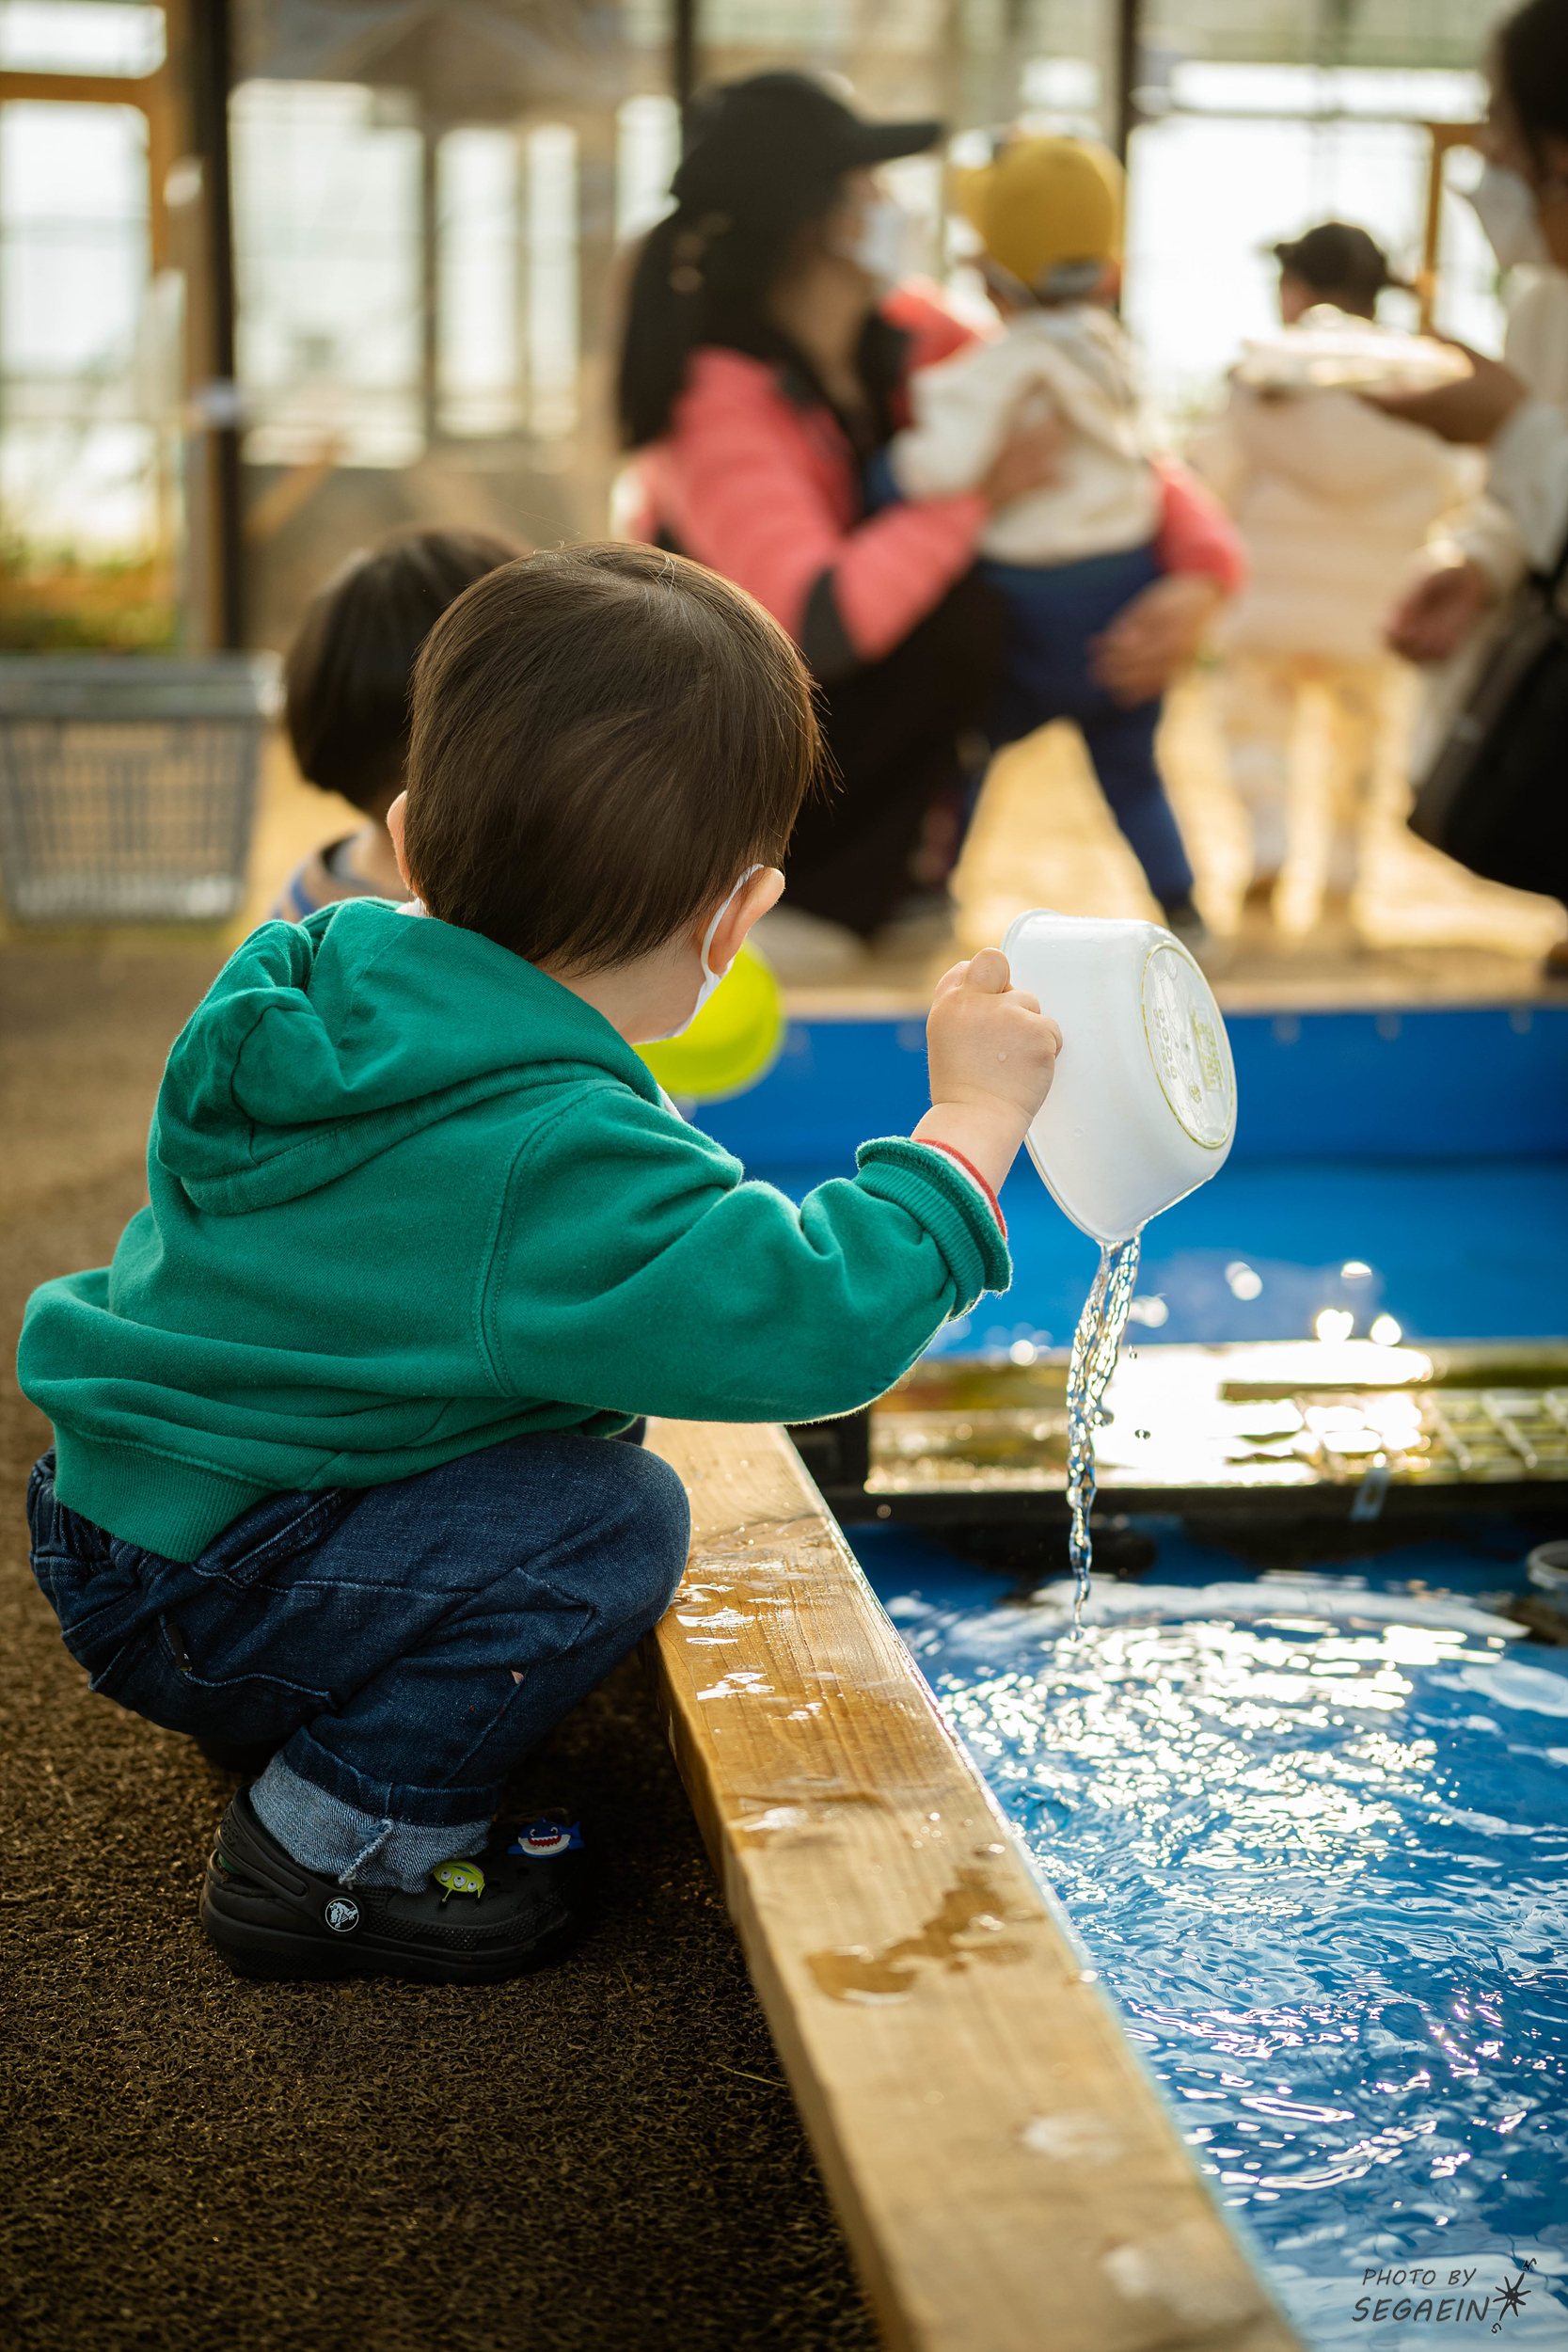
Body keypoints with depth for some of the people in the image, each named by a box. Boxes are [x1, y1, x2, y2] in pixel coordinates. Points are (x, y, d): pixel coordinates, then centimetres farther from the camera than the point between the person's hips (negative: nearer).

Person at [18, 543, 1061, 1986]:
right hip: (198, 1612, -9)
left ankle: (315, 1719, 20)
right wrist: (971, 1122, -19)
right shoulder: (548, 1158, -29)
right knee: (617, 1518, -21)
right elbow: (816, 1319, -32)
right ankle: (339, 1842, -8)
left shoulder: (327, 991, 0)